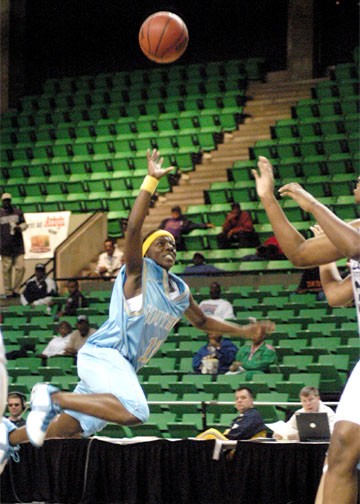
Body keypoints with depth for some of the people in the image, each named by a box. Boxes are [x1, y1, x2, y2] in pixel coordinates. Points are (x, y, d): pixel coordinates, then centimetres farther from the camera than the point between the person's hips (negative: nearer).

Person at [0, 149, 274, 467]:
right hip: (103, 353, -9)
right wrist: (151, 181, -29)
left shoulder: (180, 291, 16)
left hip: (123, 365, 9)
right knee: (134, 411, -33)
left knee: (71, 426, 11)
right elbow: (133, 229, -23)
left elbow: (202, 321, 33)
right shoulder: (138, 272, -6)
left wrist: (243, 331, 24)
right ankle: (53, 397, -21)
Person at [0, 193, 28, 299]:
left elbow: (24, 224, 12)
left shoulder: (18, 212, 11)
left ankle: (16, 290, 4)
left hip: (18, 245, 2)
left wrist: (19, 227, -12)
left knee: (20, 267, -7)